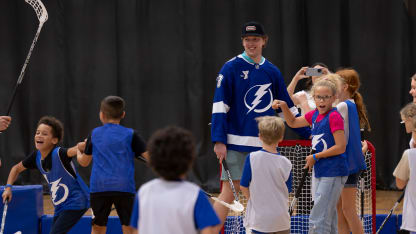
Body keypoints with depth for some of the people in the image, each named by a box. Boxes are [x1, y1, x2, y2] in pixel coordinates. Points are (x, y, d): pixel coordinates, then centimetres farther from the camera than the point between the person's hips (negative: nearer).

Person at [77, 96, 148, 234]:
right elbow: (149, 156, -4)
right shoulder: (130, 135, 2)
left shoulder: (94, 134, 9)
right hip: (124, 187, -2)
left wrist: (79, 151, 41)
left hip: (99, 187, 2)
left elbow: (84, 162, 20)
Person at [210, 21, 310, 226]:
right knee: (229, 192, -8)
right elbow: (219, 106, -6)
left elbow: (287, 107, 20)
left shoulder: (272, 72, 11)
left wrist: (307, 134, 19)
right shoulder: (231, 68, -2)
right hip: (236, 143, -4)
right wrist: (219, 140, -13)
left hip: (264, 145, 4)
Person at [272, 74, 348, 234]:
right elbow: (293, 123, 25)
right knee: (327, 221, 16)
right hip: (322, 173, 9)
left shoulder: (334, 116, -14)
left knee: (317, 220, -12)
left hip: (333, 173, -9)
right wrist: (284, 106, 8)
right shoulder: (315, 115, 10)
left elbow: (340, 147, -18)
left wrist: (315, 157, -11)